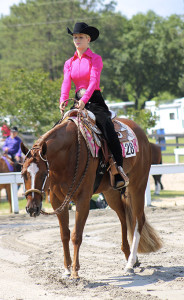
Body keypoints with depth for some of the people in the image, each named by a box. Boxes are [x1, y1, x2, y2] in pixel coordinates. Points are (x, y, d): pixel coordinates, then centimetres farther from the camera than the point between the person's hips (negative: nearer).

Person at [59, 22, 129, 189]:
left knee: (108, 129, -27)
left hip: (94, 100, -5)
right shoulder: (69, 63, 14)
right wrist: (63, 101, -20)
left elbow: (93, 81, -15)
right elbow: (66, 82, 1)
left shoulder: (95, 59, -1)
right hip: (78, 102, 5)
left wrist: (84, 100, -31)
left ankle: (120, 174, -28)